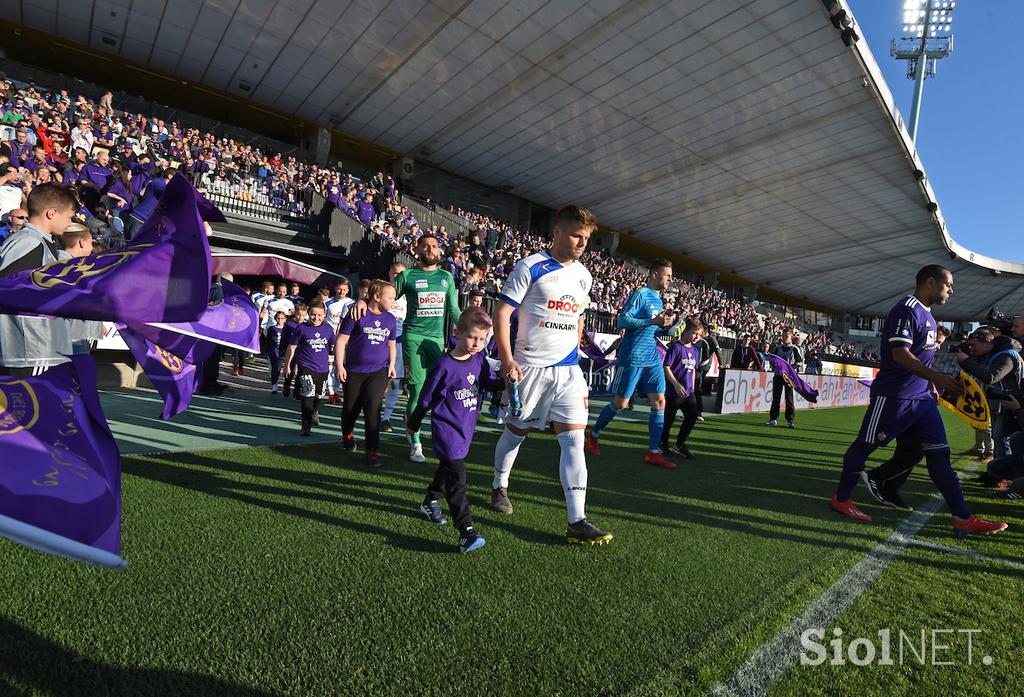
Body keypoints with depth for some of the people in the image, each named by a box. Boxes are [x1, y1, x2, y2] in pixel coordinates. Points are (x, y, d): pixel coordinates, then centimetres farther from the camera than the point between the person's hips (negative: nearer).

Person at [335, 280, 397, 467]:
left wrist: (391, 364, 9)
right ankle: (347, 434, 44)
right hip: (354, 372, -2)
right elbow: (341, 340, -7)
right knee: (350, 408, 13)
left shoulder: (390, 319, 8)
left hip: (379, 372, 2)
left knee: (373, 410, -7)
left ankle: (372, 451, 2)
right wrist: (339, 366, -11)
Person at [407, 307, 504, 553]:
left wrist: (506, 381, -20)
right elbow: (426, 398, -8)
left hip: (466, 426, 7)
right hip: (446, 427, -7)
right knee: (456, 475, -12)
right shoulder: (444, 366, -18)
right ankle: (466, 531, -11)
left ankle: (430, 502, 48)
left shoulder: (479, 359, -1)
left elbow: (490, 382, 3)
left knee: (448, 466, 24)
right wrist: (413, 424, 4)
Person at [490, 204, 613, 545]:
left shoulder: (583, 275, 12)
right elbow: (502, 313, -9)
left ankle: (577, 522, 0)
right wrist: (507, 359, -17)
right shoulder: (530, 267, -6)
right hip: (530, 366, -4)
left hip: (568, 369, 4)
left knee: (574, 440, -4)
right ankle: (499, 487, 38)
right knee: (517, 430, 11)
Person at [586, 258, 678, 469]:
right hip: (632, 358, -8)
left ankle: (654, 453, 6)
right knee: (620, 403, 0)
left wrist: (667, 328, 4)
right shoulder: (640, 294, -9)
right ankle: (594, 434, 22)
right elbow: (622, 320, -18)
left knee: (659, 402, 0)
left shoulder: (658, 300, 17)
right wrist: (653, 321, -22)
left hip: (653, 359, 8)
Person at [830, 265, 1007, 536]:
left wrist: (931, 385, 22)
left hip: (922, 397, 9)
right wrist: (937, 378, -25)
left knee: (939, 454, 8)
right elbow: (900, 354, -22)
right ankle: (841, 498, 16)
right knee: (864, 445, 3)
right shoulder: (906, 310, -14)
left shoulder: (928, 315, 17)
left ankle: (963, 519, 15)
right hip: (893, 397, -9)